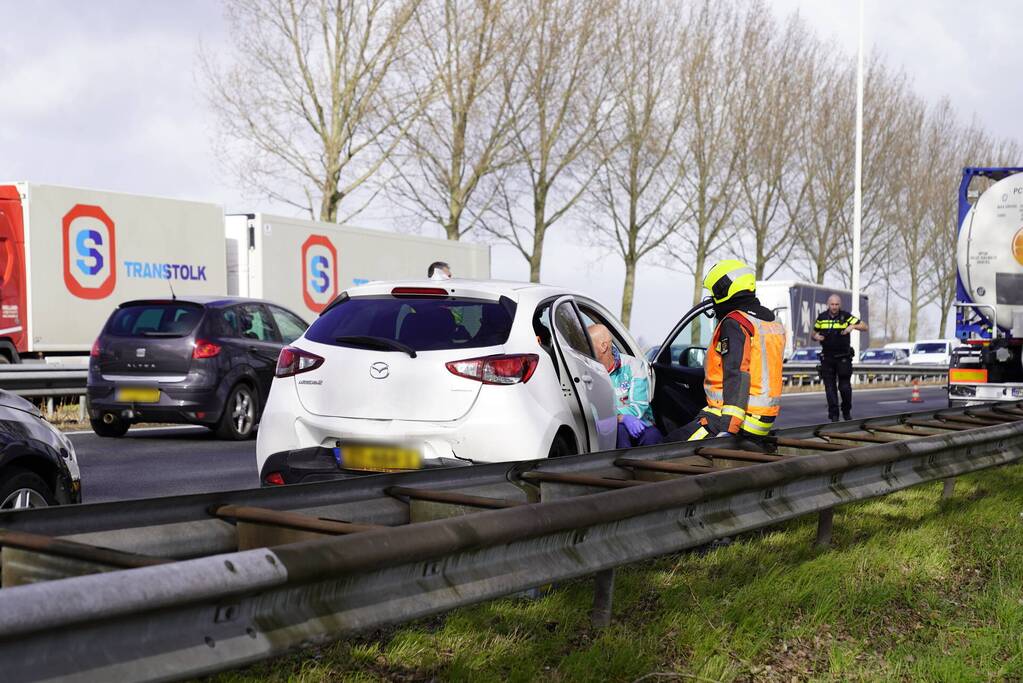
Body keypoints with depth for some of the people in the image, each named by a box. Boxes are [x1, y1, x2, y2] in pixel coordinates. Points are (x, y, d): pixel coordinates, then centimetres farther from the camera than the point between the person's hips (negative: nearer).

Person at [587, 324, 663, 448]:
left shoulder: (633, 365, -1)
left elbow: (638, 408, -10)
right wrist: (622, 418, -25)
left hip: (641, 426, 0)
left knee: (652, 436, -34)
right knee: (619, 429, -35)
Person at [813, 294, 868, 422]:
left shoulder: (846, 316, -4)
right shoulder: (822, 317, 4)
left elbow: (865, 327, -6)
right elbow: (814, 333, 15)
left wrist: (853, 326, -25)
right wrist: (816, 336, -9)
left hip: (843, 357, -2)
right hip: (827, 358, 2)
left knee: (845, 386, -3)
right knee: (830, 387, -1)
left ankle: (846, 411, 19)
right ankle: (834, 415, 4)